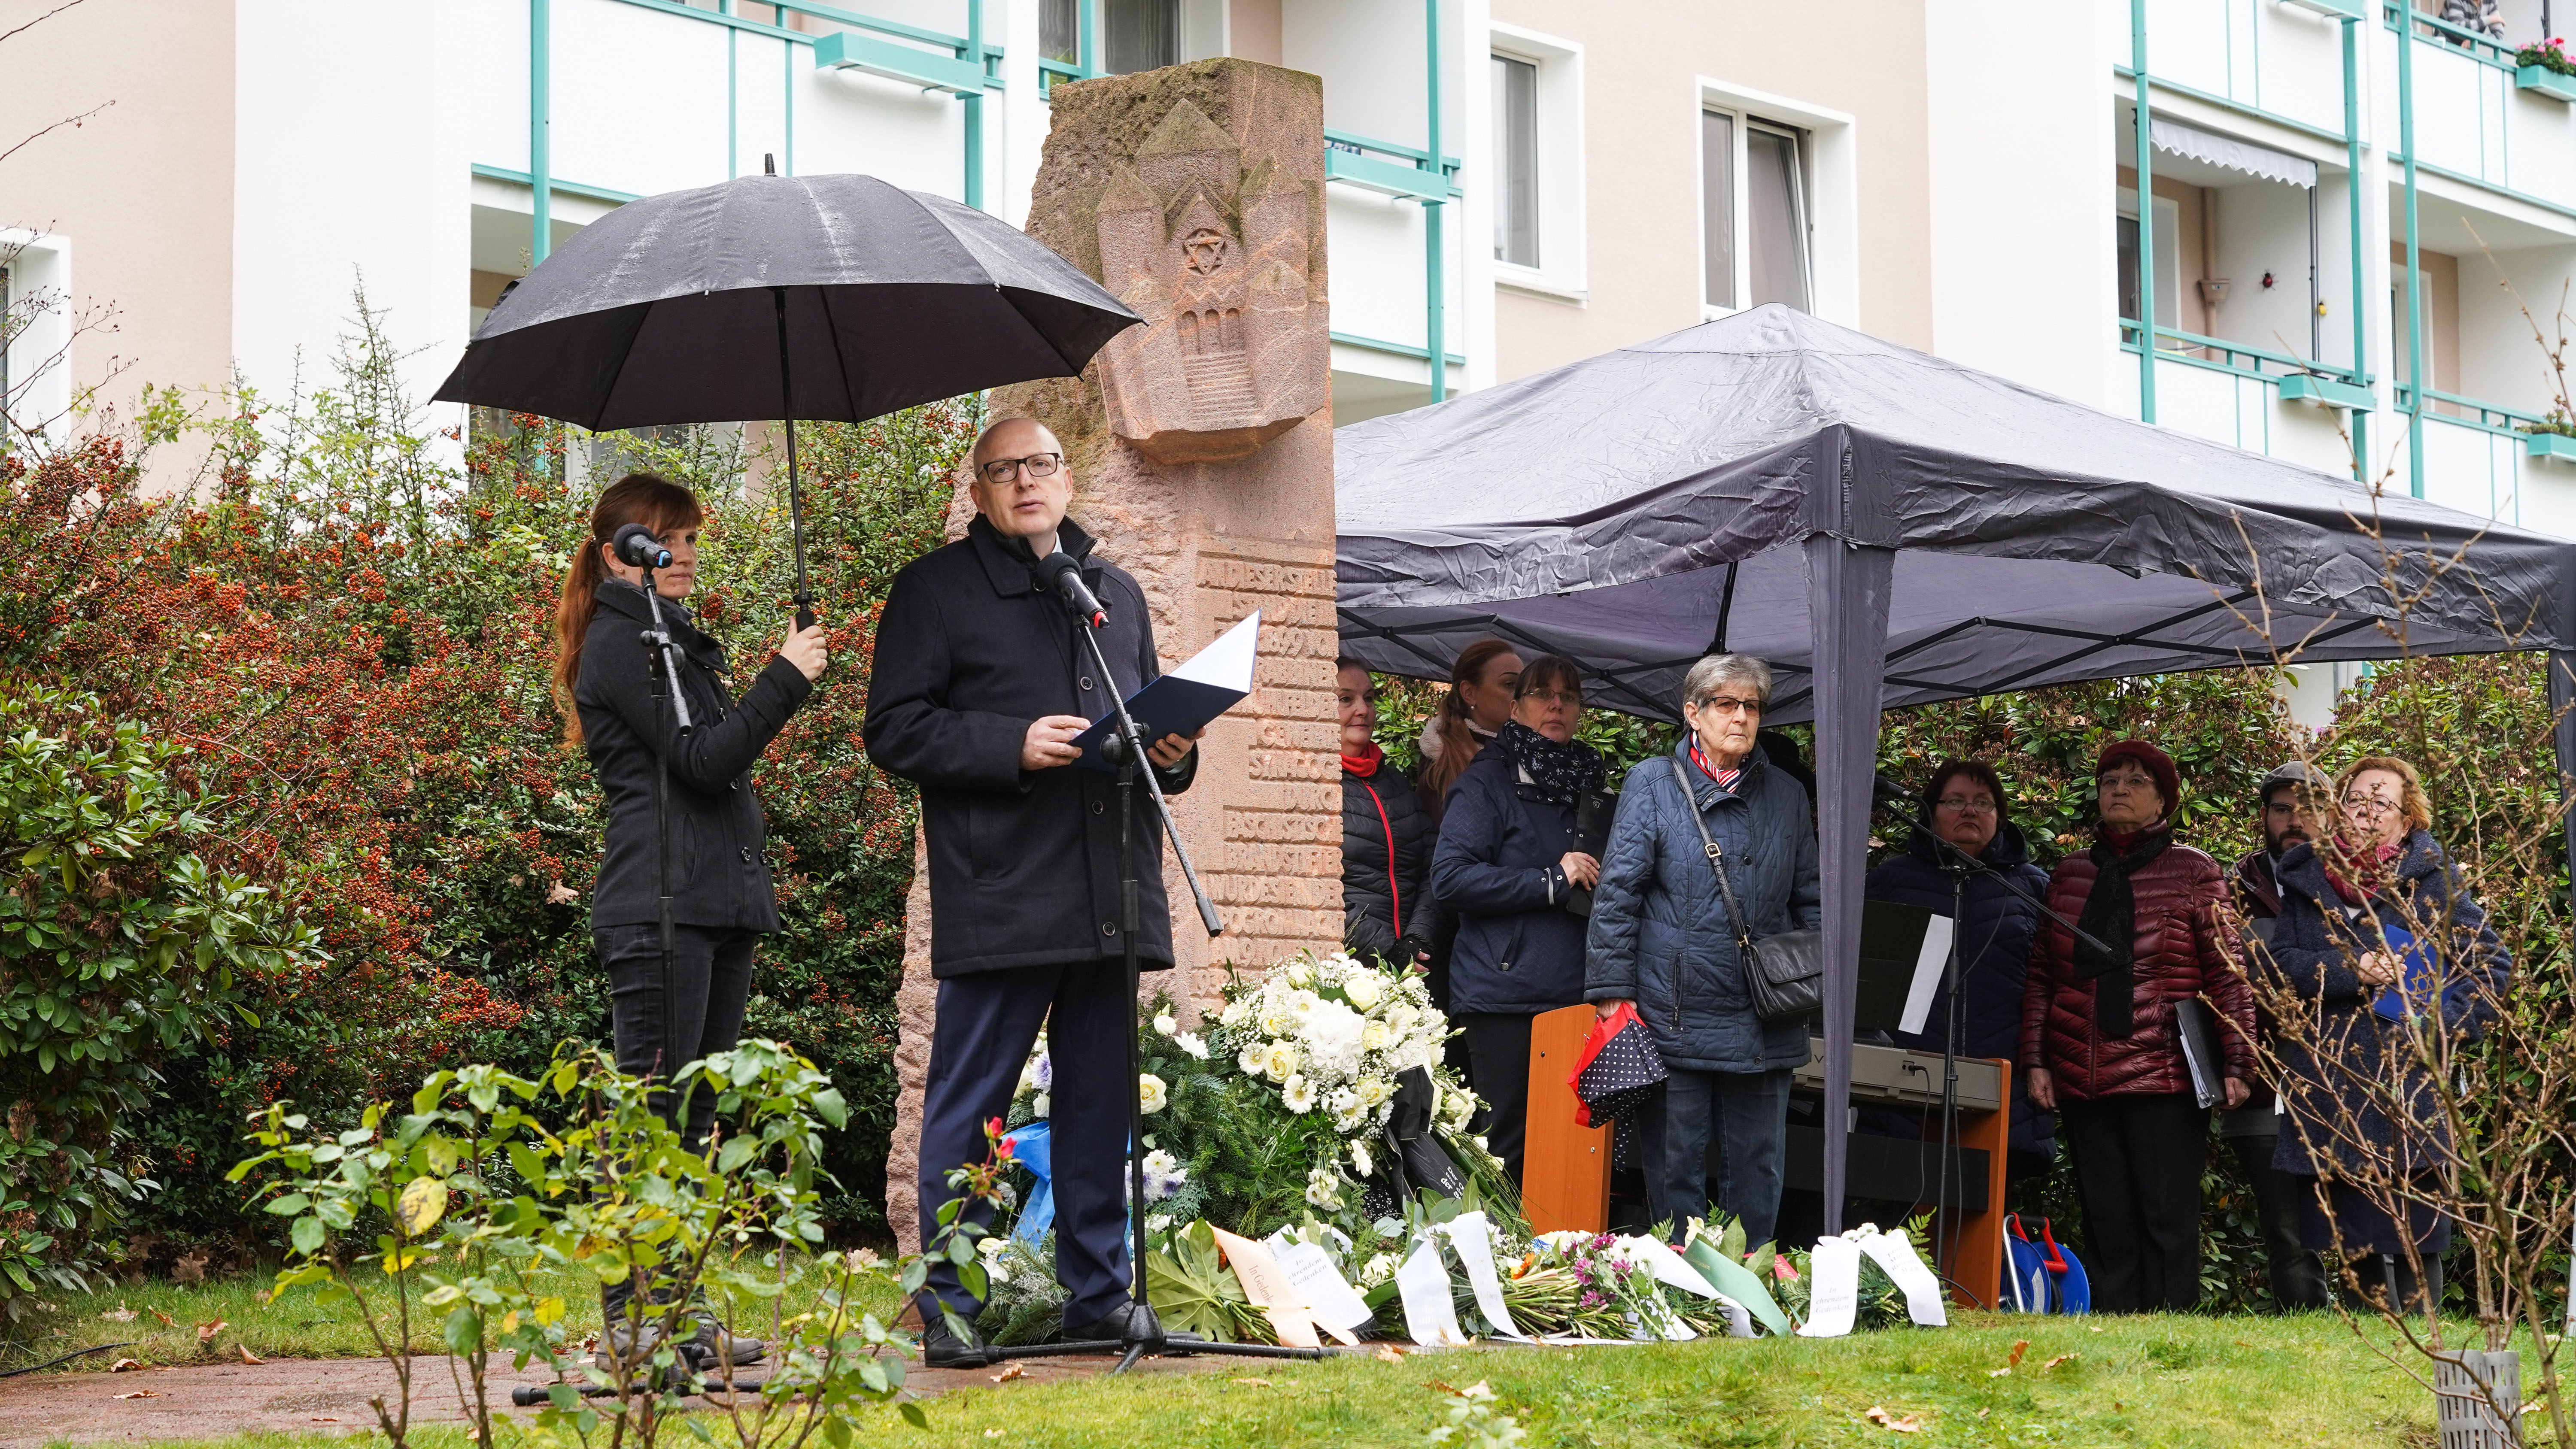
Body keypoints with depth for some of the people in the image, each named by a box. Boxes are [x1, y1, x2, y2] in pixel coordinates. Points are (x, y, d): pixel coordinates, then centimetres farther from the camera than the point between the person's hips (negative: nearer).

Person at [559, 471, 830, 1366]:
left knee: (694, 1114, 8)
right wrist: (785, 680, -11)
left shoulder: (674, 643, 22)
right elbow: (703, 760, -16)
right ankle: (633, 1314, -8)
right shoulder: (620, 644, -7)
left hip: (716, 905, 9)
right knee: (653, 1110, -9)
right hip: (659, 910, -9)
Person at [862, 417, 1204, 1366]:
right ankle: (949, 1309, 2)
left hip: (1111, 893, 5)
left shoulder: (1117, 592, 22)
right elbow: (895, 732, -4)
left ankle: (1099, 1295, 16)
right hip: (999, 899, -5)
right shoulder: (934, 591, 4)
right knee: (966, 1105, -4)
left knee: (1101, 1103, 9)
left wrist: (1172, 753, 7)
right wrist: (1014, 747, -15)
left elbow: (1152, 714, 31)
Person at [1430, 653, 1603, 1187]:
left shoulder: (1590, 785, 20)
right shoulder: (1488, 782, 0)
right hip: (1504, 997, -6)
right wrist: (1551, 881, -13)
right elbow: (1450, 878, -12)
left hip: (1575, 997, 6)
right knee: (1508, 1145, -4)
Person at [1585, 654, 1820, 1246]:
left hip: (1764, 1028, 4)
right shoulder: (1653, 784, 2)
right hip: (1675, 1015, -3)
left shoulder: (1787, 795, 13)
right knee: (1674, 1168, 1)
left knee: (1758, 1172, 7)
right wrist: (1614, 992, -9)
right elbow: (1617, 892, -2)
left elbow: (1810, 899, 20)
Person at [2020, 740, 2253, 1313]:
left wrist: (2238, 1062, -9)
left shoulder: (2193, 872, 3)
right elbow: (2041, 978, 14)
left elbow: (2227, 974, -2)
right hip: (2082, 1079, 4)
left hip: (2165, 1076, -4)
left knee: (2167, 1219, -4)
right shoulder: (2070, 876, 14)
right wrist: (2034, 1060, 6)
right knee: (2106, 1222, 4)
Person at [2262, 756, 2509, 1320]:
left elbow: (2492, 964, 6)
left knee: (2416, 1240, -1)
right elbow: (2277, 964, 1)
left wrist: (2442, 1021, -8)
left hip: (2410, 1085, -2)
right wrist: (2349, 971, -15)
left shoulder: (2432, 880, 4)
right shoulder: (2307, 880, 11)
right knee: (2358, 1238, 5)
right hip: (2329, 1094, 2)